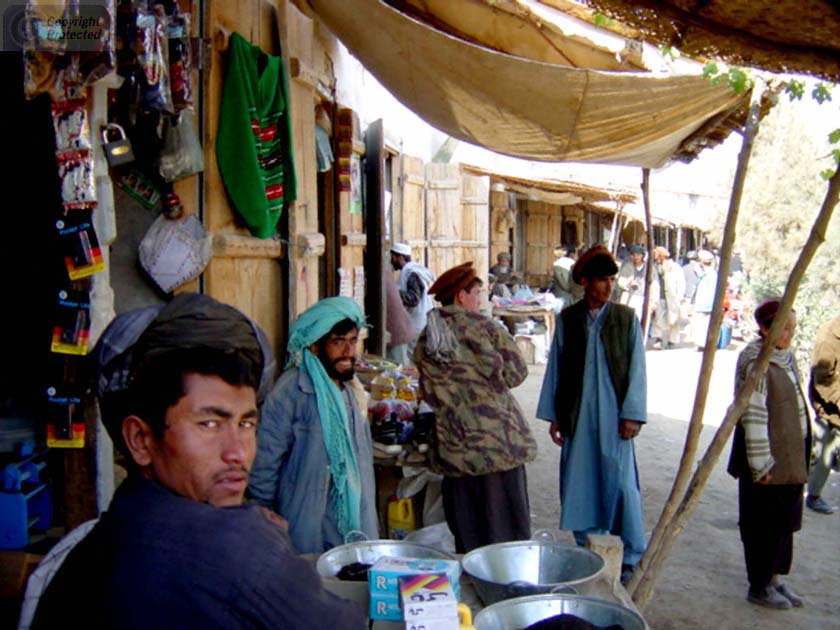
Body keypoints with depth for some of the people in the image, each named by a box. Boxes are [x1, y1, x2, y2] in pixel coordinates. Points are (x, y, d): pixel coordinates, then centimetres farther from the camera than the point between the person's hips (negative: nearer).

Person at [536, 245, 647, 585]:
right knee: (578, 485, 8)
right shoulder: (567, 319, 4)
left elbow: (636, 369, 0)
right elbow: (555, 367, 7)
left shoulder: (626, 318, 0)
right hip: (577, 417, 2)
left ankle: (631, 557, 14)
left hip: (613, 416, -2)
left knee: (621, 484, -1)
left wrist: (632, 414, -7)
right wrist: (553, 415, 5)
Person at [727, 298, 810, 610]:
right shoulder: (755, 363, -18)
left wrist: (800, 456, 19)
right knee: (763, 523, 4)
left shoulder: (786, 357, 8)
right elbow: (753, 416, -21)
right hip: (768, 459, -8)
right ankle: (759, 587, 19)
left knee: (785, 520, 17)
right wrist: (761, 464, -21)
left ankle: (774, 579, 32)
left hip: (790, 459, 8)